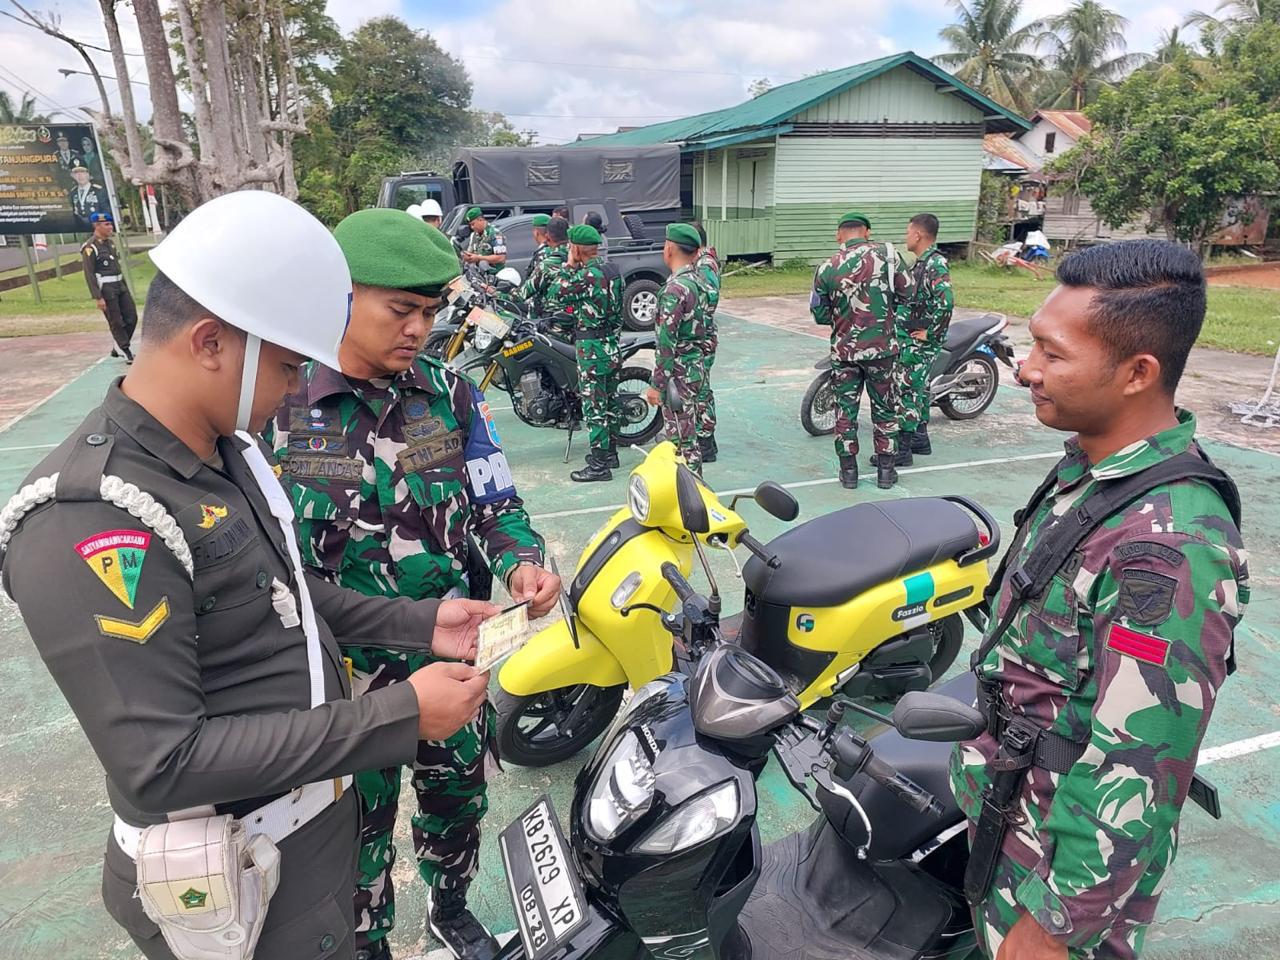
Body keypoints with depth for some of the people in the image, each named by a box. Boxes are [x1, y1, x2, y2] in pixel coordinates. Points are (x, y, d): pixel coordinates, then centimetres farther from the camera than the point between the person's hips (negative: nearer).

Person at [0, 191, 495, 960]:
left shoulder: (227, 450, 1)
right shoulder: (89, 520, -28)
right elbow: (161, 765, -29)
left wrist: (418, 624, 2)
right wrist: (397, 717, -28)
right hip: (243, 876, -8)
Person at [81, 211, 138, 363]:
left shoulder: (111, 242, 13)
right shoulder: (90, 247, -12)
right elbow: (89, 275, -15)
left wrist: (125, 288, 19)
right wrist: (98, 298, -19)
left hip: (120, 285, 8)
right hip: (105, 288, -8)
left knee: (132, 317, 7)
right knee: (116, 322, 0)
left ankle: (118, 348, 21)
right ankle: (127, 353, 8)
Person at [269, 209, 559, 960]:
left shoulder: (450, 390, -5)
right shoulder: (276, 406, -13)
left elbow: (494, 500, -2)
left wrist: (523, 563, -22)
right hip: (348, 671, -3)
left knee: (459, 799, 24)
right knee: (360, 829, 17)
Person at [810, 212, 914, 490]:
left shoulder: (827, 269, -5)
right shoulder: (887, 253, -7)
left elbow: (819, 314, 1)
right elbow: (907, 291, 2)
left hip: (845, 350, 0)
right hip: (881, 347, 0)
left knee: (845, 409, 11)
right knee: (884, 408, 13)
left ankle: (848, 471, 16)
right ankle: (885, 470, 19)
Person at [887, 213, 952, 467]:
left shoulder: (935, 265, -18)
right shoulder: (923, 262, 13)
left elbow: (946, 301, -29)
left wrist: (930, 333, -22)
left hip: (919, 341, -10)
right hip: (914, 339, 10)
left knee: (906, 391, -7)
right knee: (918, 389, 18)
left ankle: (901, 450, -3)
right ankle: (920, 440, 30)